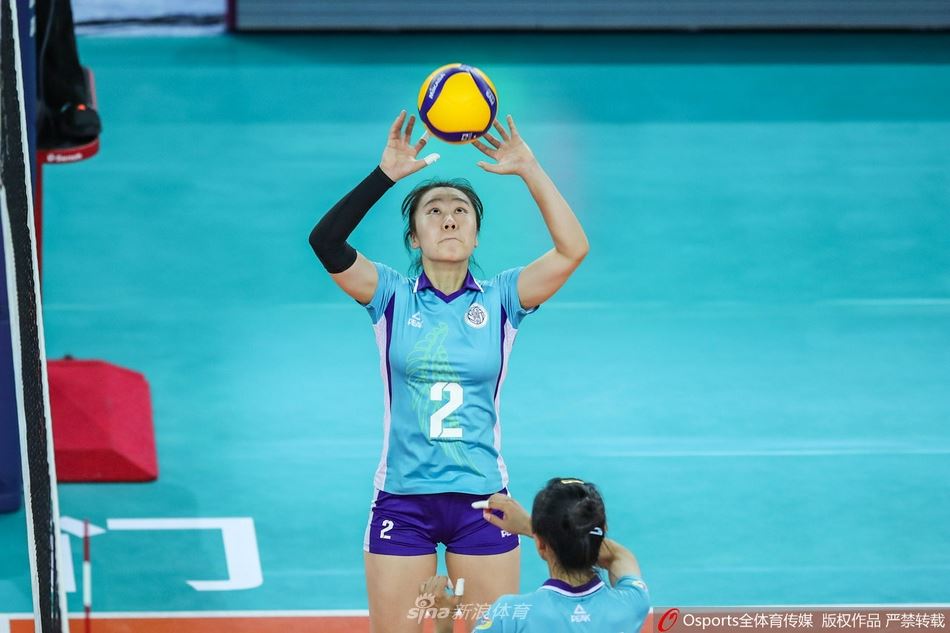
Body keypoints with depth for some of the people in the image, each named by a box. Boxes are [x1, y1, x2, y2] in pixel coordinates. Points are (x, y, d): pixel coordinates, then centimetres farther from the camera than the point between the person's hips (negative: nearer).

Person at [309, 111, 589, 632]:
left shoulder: (499, 299, 2)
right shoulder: (392, 296, 0)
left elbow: (572, 249, -11)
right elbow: (325, 241, -15)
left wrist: (529, 169, -16)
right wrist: (386, 174, -22)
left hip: (481, 499, 1)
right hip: (401, 499, -1)